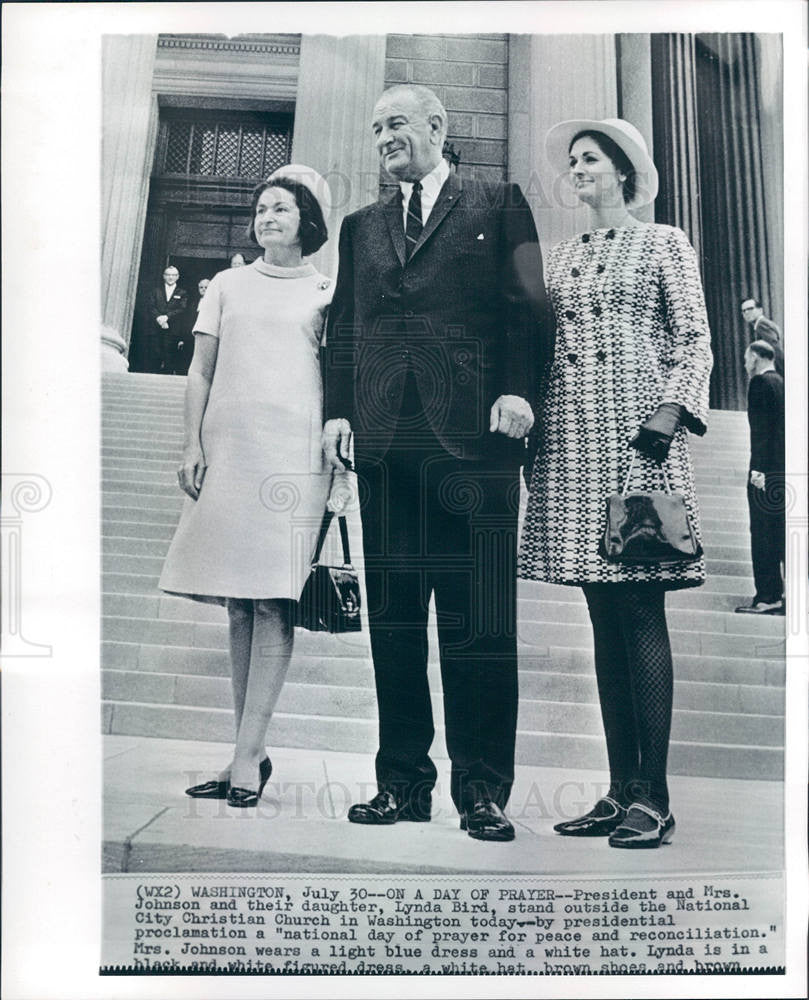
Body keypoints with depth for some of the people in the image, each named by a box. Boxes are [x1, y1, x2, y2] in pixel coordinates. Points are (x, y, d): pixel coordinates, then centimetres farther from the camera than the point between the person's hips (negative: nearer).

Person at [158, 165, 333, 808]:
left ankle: (248, 755, -7)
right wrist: (193, 446, 5)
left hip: (295, 455, -3)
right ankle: (250, 754, 10)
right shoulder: (229, 285, 18)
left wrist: (336, 444, -1)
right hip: (227, 452, 3)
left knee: (274, 601, -10)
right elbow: (201, 372, 14)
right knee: (238, 605, 3)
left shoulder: (327, 294, 12)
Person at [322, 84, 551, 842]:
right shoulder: (361, 226, 24)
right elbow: (343, 326, 18)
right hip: (386, 439, 4)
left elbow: (527, 305, 4)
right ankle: (403, 781, 14)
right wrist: (337, 408, 5)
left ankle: (482, 790, 6)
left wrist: (517, 387, -10)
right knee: (392, 618, 5)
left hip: (473, 436, -4)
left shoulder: (498, 205, 13)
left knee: (480, 621, -4)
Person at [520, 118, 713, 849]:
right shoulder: (562, 257, 22)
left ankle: (653, 796, -2)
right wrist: (530, 419, 8)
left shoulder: (663, 244, 9)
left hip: (637, 431, -5)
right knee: (605, 618, 4)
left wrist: (670, 413, -13)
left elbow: (695, 341, 1)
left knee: (642, 613, -8)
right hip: (570, 439, 5)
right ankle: (621, 790, 9)